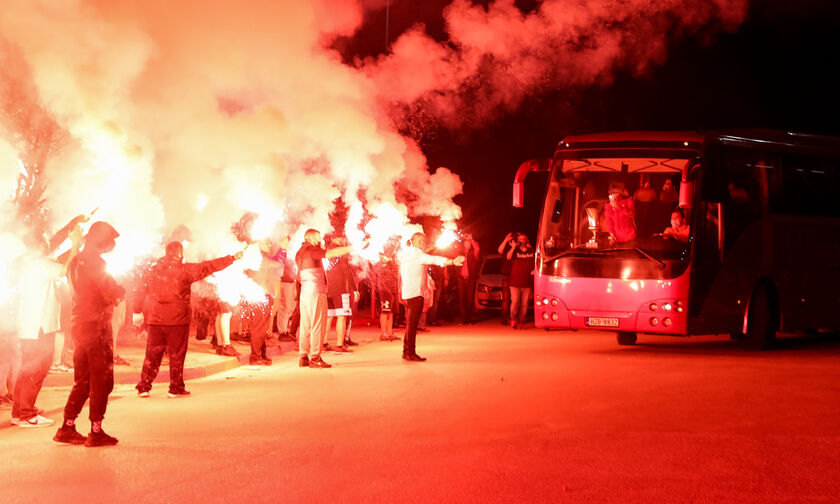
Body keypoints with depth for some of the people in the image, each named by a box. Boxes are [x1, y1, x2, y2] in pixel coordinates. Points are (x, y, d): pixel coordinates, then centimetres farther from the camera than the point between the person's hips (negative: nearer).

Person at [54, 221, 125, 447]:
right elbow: (113, 294, -16)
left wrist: (114, 293, 9)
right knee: (102, 380, -2)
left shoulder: (75, 262, 13)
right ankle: (96, 432, -1)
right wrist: (120, 291, 6)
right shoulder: (95, 263, -14)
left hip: (78, 324, 8)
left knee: (83, 380, 14)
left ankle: (67, 428, 14)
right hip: (96, 325, -8)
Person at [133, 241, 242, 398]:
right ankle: (176, 388, 9)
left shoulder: (152, 271, 6)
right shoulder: (184, 270, -7)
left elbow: (141, 292, 11)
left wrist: (137, 311, 22)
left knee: (152, 354, 10)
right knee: (177, 355, 5)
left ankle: (143, 387, 11)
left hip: (155, 320, 4)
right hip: (177, 320, -4)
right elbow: (210, 267, -6)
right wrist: (232, 258, 0)